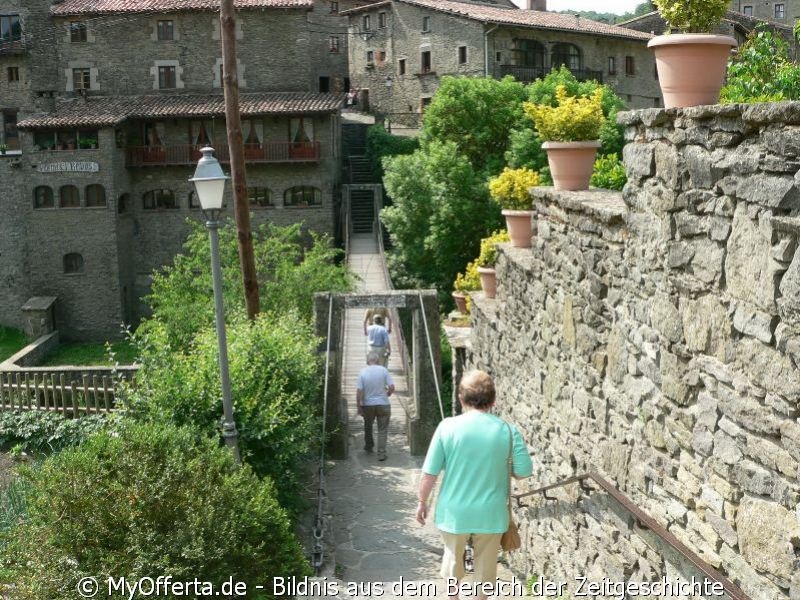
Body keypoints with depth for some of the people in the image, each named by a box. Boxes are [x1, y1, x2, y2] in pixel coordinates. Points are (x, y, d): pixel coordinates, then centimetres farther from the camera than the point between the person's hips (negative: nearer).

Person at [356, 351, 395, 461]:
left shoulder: (363, 372, -9)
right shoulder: (383, 370, -9)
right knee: (382, 429, 6)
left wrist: (358, 406, -3)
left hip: (367, 405, 1)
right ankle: (381, 453, 1)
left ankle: (368, 447, 39)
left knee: (368, 426, 24)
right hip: (383, 404, -1)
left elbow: (359, 391, -11)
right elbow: (392, 388, -10)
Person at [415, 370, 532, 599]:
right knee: (485, 564, 20)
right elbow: (524, 471, -5)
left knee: (453, 558, 25)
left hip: (454, 511, 0)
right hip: (490, 513, 0)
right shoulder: (507, 430, -11)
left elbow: (429, 473, -9)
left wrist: (422, 502, 6)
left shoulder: (447, 426, -12)